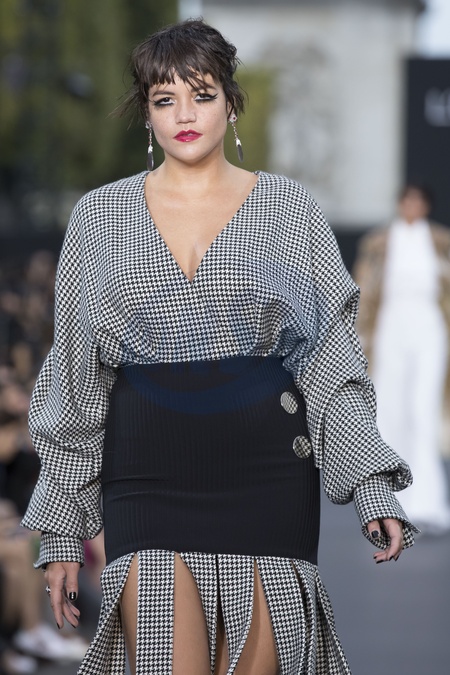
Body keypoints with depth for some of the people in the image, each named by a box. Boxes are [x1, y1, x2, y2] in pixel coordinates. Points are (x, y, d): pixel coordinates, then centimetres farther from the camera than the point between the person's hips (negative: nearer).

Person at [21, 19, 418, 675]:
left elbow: (333, 365, 4)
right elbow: (75, 381, 10)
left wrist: (375, 490, -7)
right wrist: (63, 530, 8)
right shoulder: (101, 216, 8)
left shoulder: (287, 208, 6)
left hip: (266, 474, 0)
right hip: (149, 479, 0)